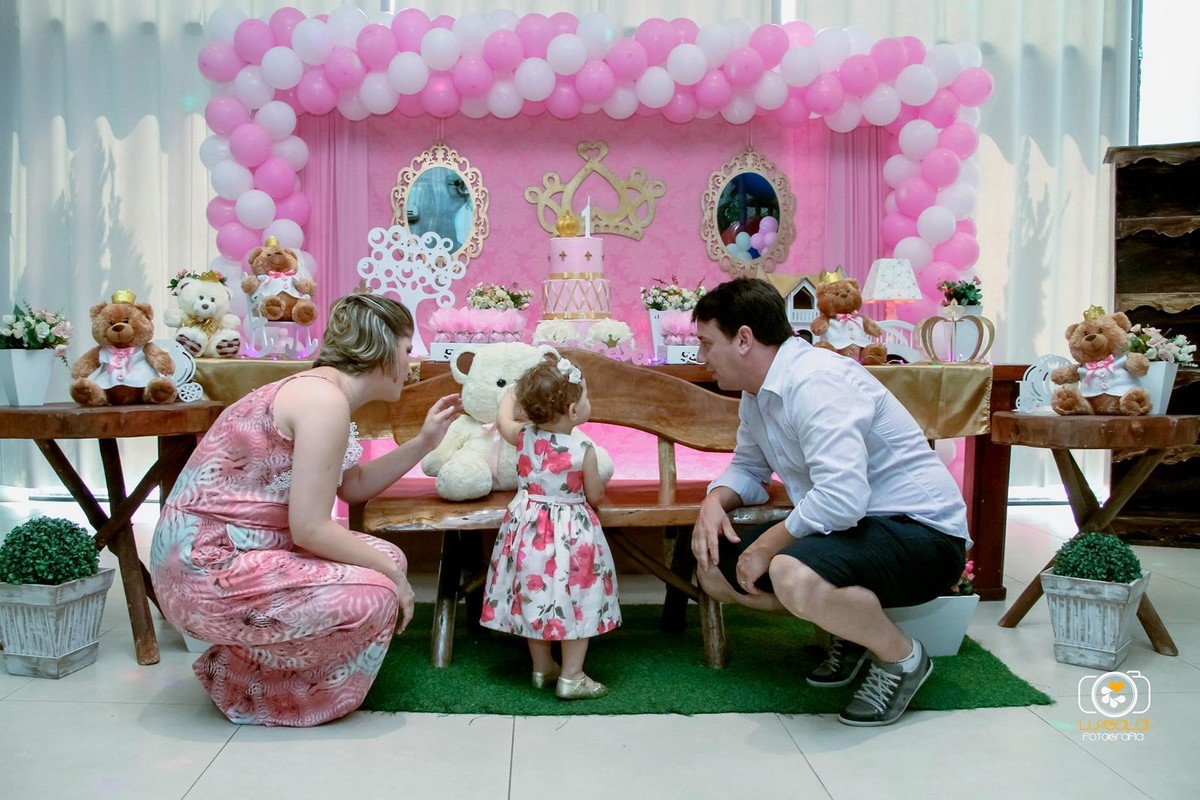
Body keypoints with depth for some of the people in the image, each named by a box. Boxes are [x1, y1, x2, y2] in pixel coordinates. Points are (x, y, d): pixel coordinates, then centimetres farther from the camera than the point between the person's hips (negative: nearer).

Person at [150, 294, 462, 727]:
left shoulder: (319, 388, 10)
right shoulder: (326, 399, -20)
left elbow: (355, 486, 18)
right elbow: (310, 529, -23)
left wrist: (423, 442, 12)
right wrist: (390, 573, -11)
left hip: (210, 554, 10)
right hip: (207, 573, -10)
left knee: (386, 560, 8)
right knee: (377, 597, -15)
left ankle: (249, 658, 19)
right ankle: (248, 688, 6)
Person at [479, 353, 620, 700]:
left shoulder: (523, 437, -7)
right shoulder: (583, 449, -18)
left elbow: (502, 419, 16)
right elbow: (595, 496, -7)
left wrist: (512, 394, 34)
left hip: (529, 526, 5)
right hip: (572, 532, -5)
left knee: (535, 594, 16)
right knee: (575, 599, 6)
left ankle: (542, 668, 29)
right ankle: (571, 677, 9)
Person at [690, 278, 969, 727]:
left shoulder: (815, 382, -24)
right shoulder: (757, 394, 8)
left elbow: (841, 498, -33)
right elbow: (747, 467, 20)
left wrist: (767, 545, -20)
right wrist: (715, 501, -3)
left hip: (922, 532, -10)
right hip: (855, 528, 10)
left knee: (794, 577, -38)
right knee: (715, 568, 5)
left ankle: (901, 657, -8)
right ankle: (852, 625, 14)